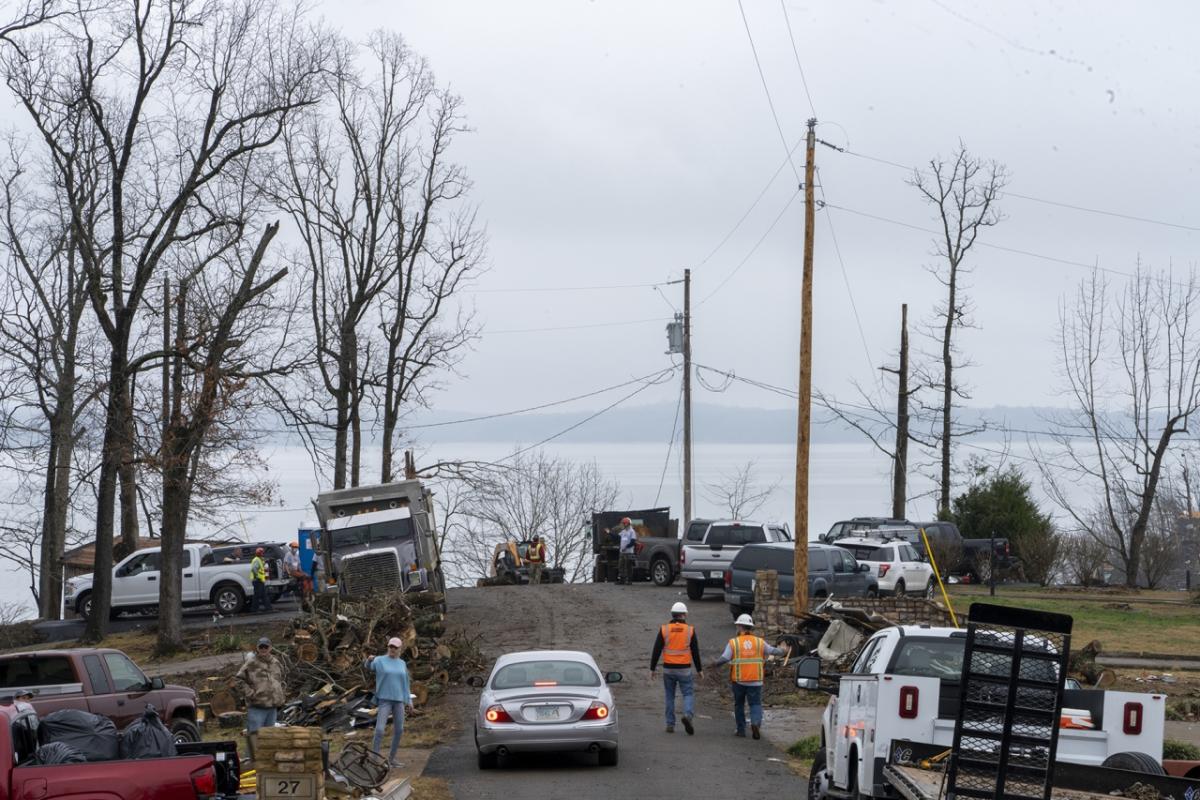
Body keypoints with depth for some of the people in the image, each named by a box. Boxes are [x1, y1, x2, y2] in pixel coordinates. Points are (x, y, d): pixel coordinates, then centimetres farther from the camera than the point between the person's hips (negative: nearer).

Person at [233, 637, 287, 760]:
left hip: (273, 706, 6)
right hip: (256, 708, -6)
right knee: (255, 734, -10)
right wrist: (249, 694, -13)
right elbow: (238, 680, -7)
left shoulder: (276, 663, 13)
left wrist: (283, 696, 18)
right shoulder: (251, 663, -7)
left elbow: (281, 681, 30)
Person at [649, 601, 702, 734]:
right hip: (684, 670, -1)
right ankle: (688, 715, -22)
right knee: (688, 694, 5)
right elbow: (695, 652, 0)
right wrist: (699, 670, 9)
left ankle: (670, 724, 13)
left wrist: (652, 669, 5)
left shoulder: (664, 630, -3)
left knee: (670, 697, 13)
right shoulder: (690, 630, -4)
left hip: (668, 669, 1)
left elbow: (656, 651, -2)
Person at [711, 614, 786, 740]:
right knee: (756, 704, 5)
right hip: (755, 680, 1)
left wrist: (715, 663, 7)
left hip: (738, 680, -1)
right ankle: (756, 722, -22)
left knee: (739, 704, 14)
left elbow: (725, 658, -12)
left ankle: (741, 730, 18)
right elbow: (772, 651, 12)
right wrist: (781, 651, 33)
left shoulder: (733, 642, -5)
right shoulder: (759, 642, 2)